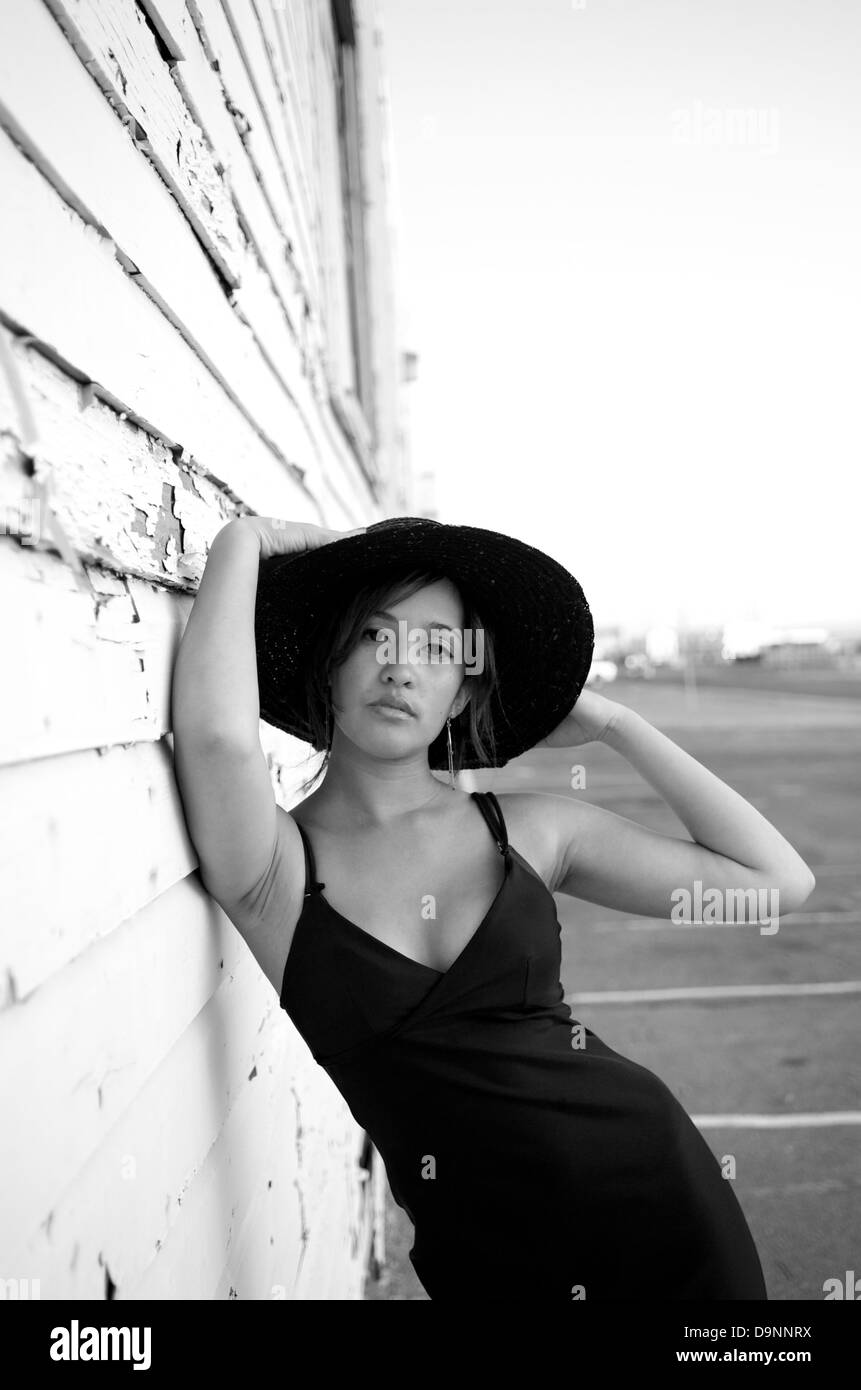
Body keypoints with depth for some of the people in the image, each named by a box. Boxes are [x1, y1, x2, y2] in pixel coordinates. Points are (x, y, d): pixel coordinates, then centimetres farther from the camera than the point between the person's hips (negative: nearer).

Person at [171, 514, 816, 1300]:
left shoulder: (529, 829, -4)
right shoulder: (281, 866, -11)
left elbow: (779, 882, -4)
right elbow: (222, 737, -34)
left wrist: (614, 723, -4)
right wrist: (243, 542, -18)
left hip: (666, 1195, 2)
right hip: (491, 1259, -2)